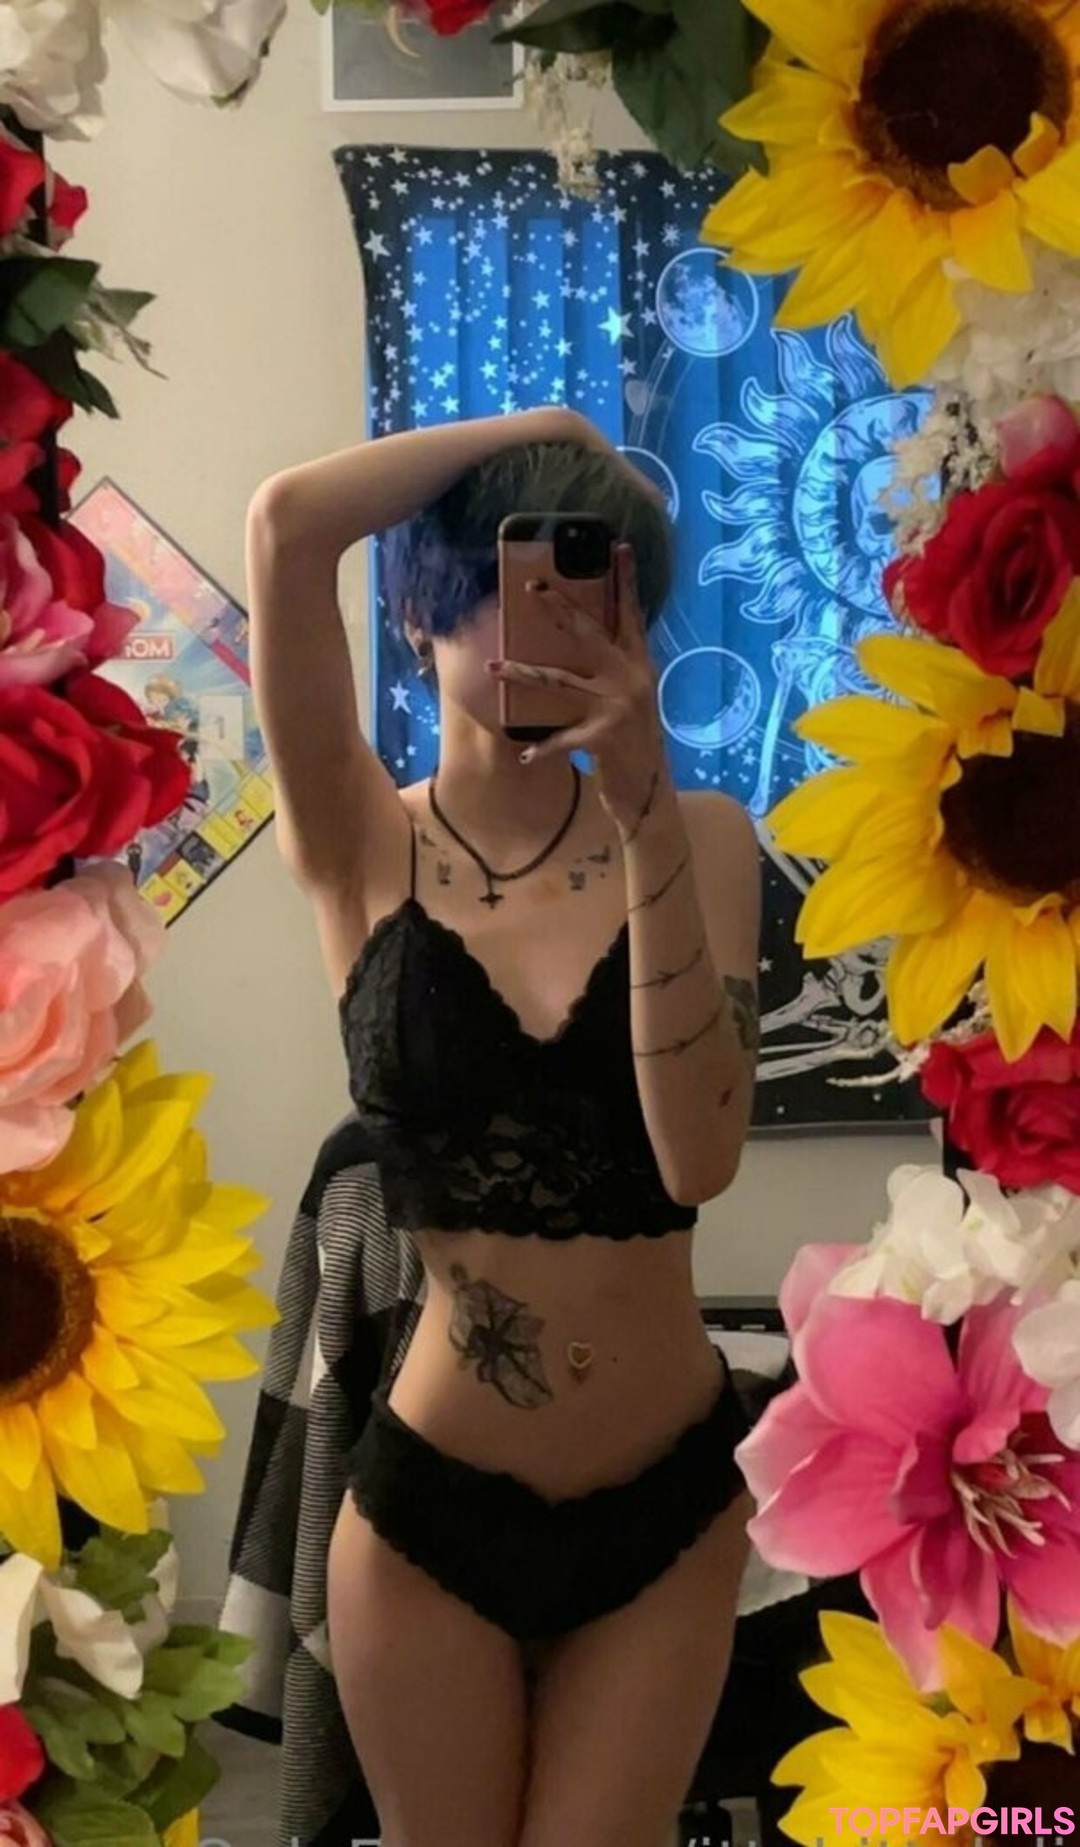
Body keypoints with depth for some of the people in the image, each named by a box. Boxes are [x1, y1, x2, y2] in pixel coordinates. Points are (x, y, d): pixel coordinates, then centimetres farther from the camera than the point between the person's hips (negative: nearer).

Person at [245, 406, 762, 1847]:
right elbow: (287, 524, -23)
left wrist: (644, 809, -26)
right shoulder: (362, 846, -8)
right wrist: (548, 429, -11)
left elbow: (699, 1158, -20)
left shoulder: (702, 838, -5)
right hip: (430, 1505, -1)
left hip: (669, 1504, 1)